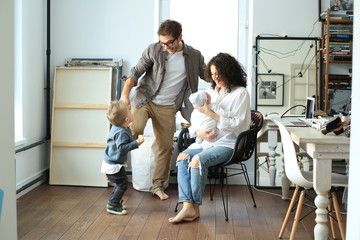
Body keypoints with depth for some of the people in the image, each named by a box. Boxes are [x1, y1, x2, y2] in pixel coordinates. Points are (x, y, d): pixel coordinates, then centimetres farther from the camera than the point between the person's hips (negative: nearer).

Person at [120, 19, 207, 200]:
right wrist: (125, 93, -20)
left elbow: (207, 75, 12)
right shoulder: (153, 50, -8)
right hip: (144, 99, -2)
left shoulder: (194, 56, -2)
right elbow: (136, 73, -6)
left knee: (166, 146, 3)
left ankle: (158, 185, 20)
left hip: (167, 107, 2)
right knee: (135, 129, -27)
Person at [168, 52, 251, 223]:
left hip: (228, 144, -7)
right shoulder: (211, 92, 17)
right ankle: (187, 206, -26)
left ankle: (195, 207, -17)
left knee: (197, 159, -30)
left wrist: (210, 113, -16)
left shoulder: (240, 93, -3)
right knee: (183, 156, -19)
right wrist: (199, 132, -8)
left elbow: (237, 124, -13)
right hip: (208, 141, 7)